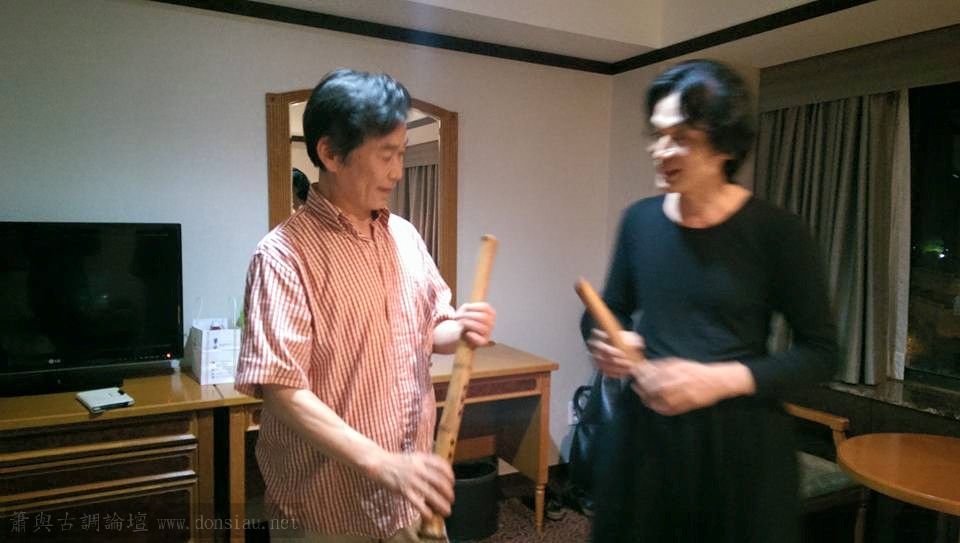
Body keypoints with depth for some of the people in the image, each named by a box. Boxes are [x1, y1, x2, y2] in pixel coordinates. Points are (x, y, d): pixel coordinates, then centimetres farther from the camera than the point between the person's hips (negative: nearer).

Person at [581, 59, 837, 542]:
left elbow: (820, 352, -8)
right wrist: (604, 342, -10)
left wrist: (722, 380, -21)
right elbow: (611, 311, 13)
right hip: (643, 431, 4)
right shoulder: (640, 220, 1)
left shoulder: (775, 231, -11)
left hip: (739, 438, -3)